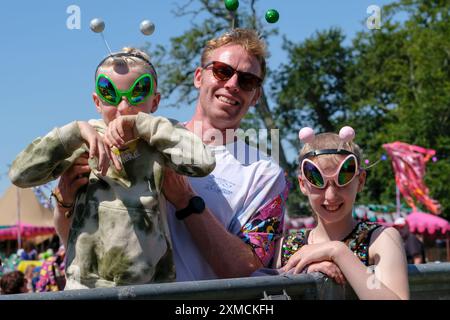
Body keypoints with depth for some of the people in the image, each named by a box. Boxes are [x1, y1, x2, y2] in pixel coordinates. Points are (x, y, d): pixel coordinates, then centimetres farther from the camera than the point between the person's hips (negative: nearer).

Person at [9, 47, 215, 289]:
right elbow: (20, 174, -3)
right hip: (84, 283, 2)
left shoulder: (157, 143, 1)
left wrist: (142, 124, -13)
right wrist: (76, 131, -14)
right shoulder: (86, 141, 6)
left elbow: (203, 162, -19)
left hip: (150, 283, -1)